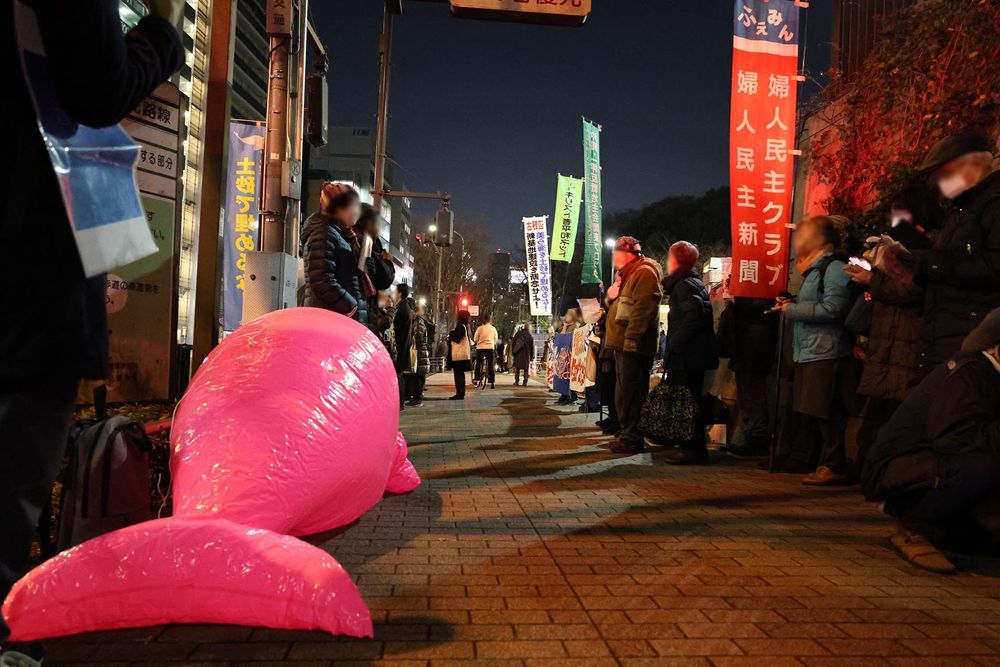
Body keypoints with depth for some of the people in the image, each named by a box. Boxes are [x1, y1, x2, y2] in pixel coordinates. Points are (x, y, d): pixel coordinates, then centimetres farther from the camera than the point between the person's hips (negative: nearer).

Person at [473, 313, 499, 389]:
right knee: (491, 366, 3)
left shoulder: (479, 328, -2)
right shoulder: (493, 328, 3)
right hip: (490, 348, 1)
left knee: (478, 364, 16)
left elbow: (475, 339, 3)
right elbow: (496, 339, 11)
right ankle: (492, 383, -1)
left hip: (480, 348, -1)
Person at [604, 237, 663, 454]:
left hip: (634, 345, -11)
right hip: (624, 344, 11)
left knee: (631, 393, -8)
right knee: (623, 392, 16)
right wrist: (611, 296, 14)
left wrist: (632, 337, -26)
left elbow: (643, 307, -22)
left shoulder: (644, 272, -11)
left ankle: (632, 438, -3)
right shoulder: (630, 273, 23)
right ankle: (626, 433, 25)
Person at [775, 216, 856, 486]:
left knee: (826, 414, -5)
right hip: (809, 352, 10)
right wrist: (790, 305, 7)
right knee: (814, 413, 11)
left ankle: (834, 466, 4)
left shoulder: (835, 268, -10)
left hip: (826, 354, -10)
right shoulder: (815, 269, 20)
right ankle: (825, 463, 20)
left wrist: (792, 309, -14)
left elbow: (832, 309, -21)